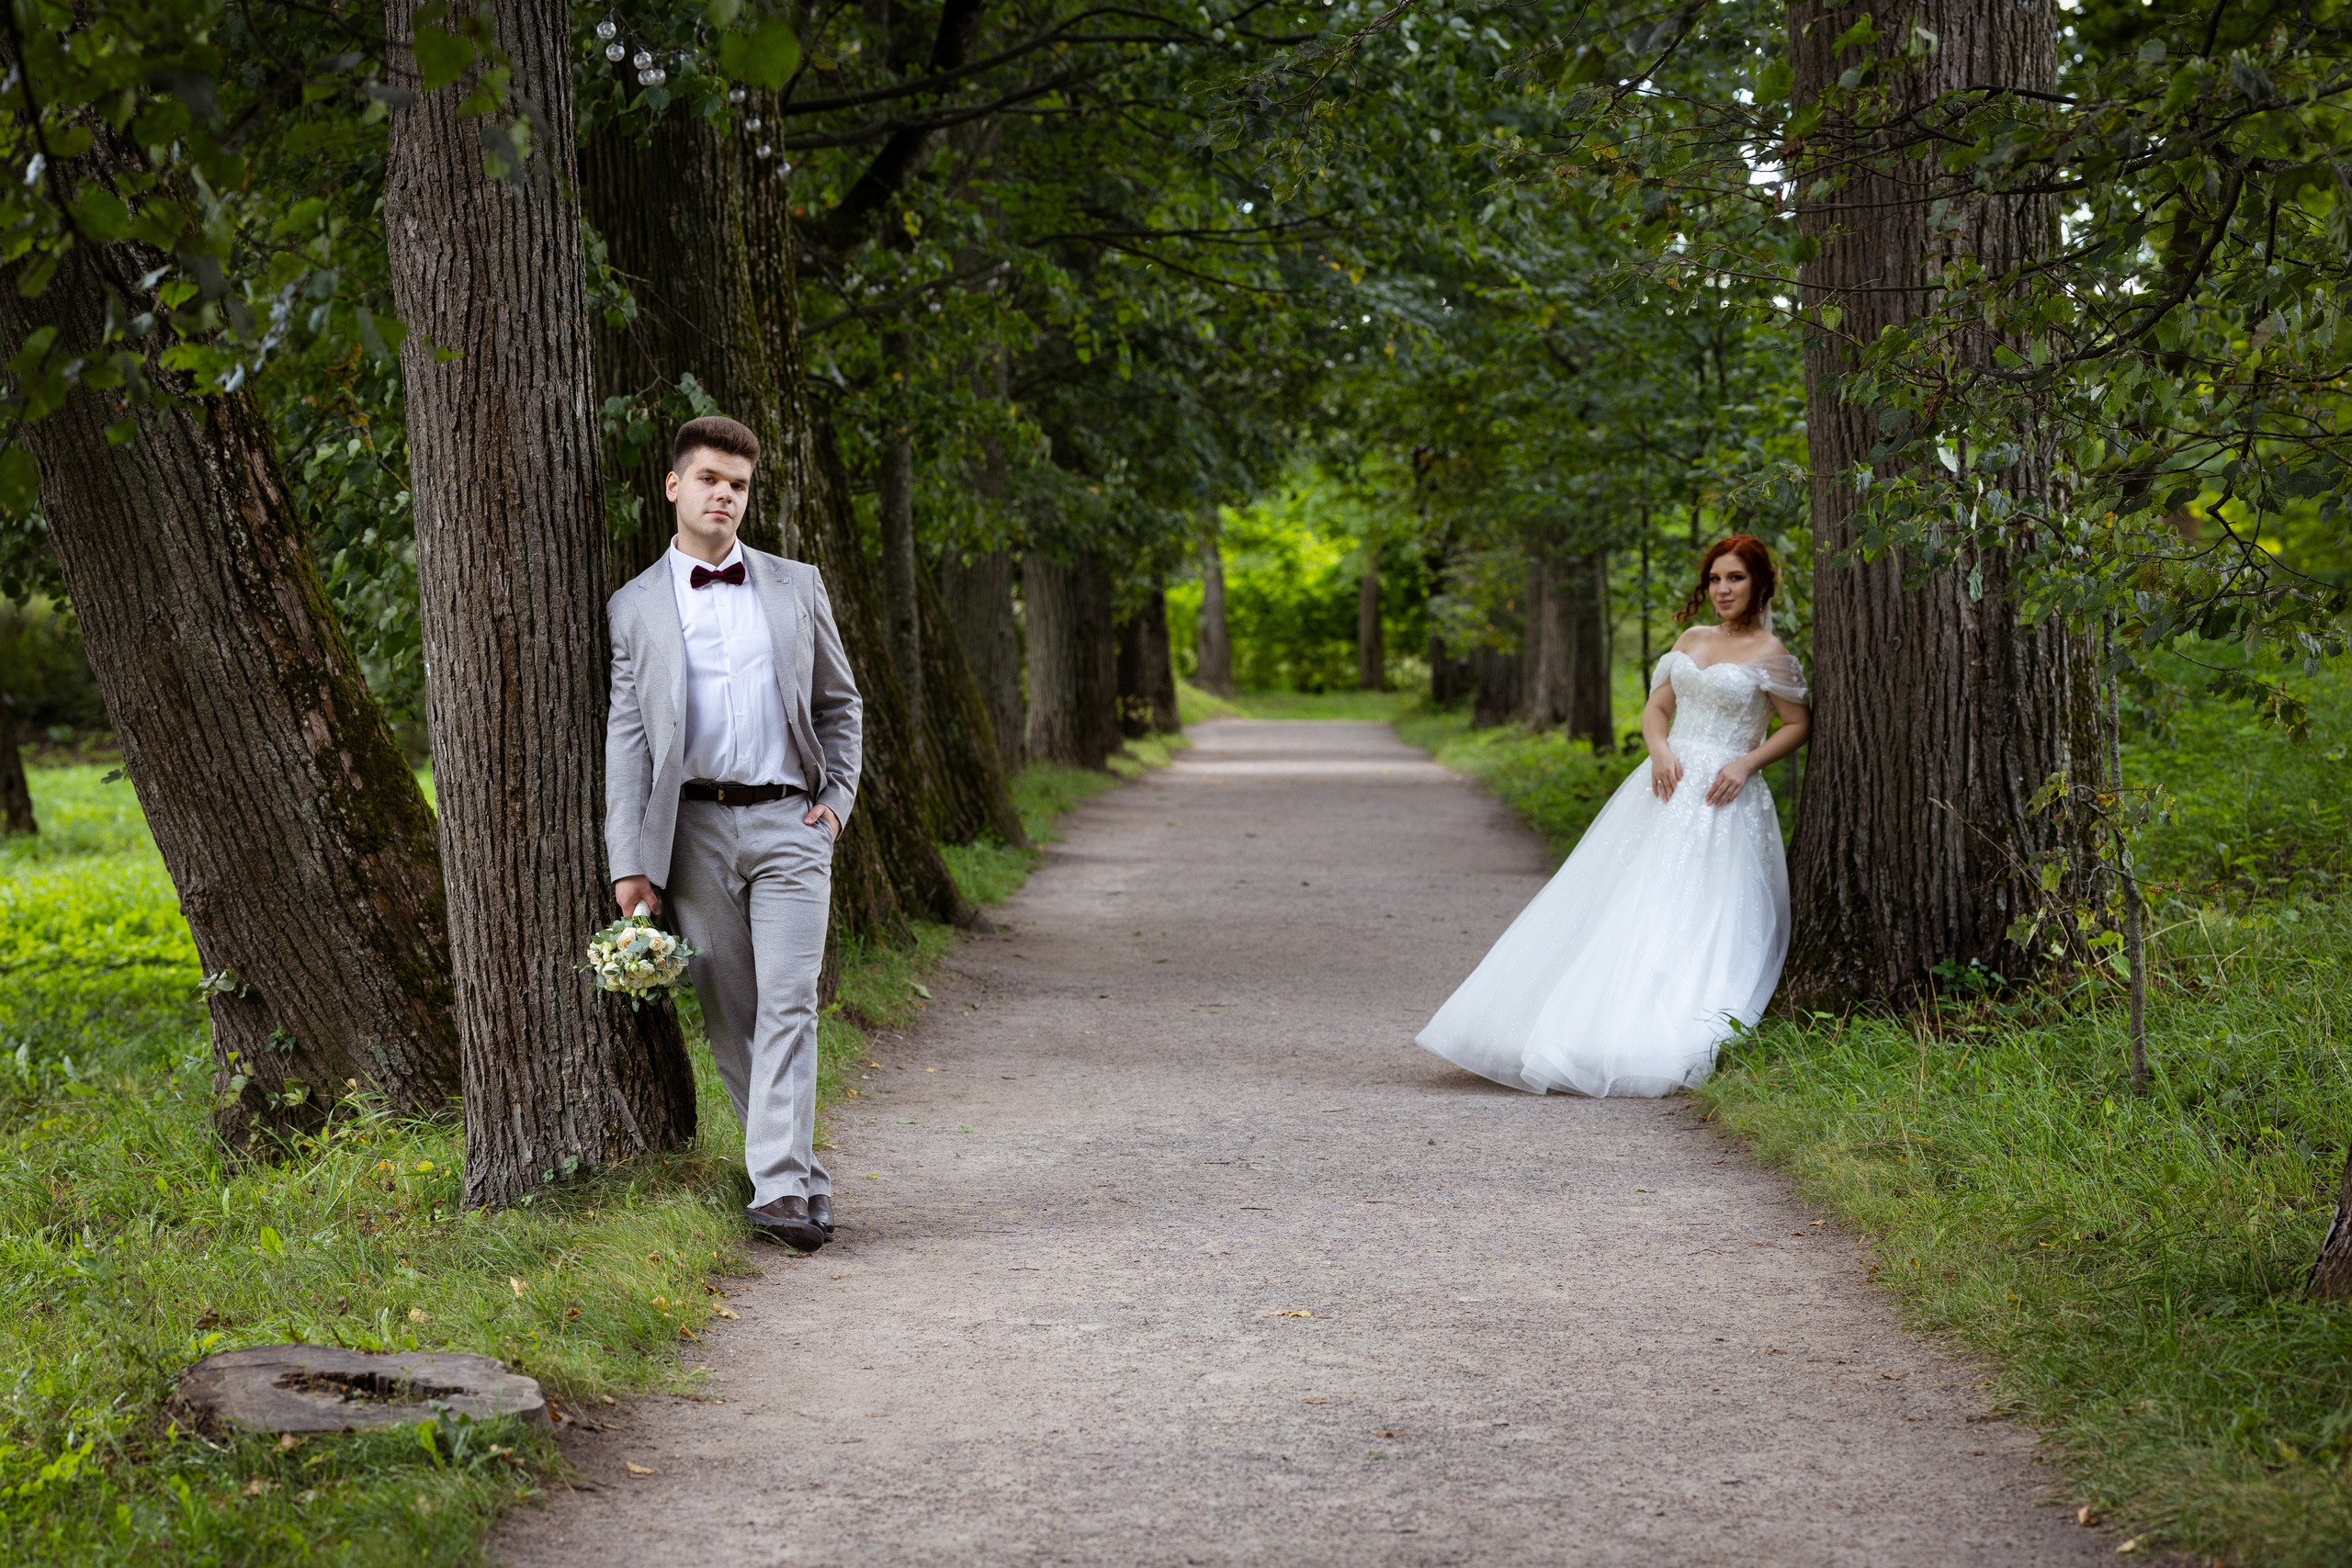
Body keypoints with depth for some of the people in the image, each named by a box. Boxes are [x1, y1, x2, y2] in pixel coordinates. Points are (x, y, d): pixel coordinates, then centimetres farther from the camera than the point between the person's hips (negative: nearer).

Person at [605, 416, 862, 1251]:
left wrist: (838, 796, 4)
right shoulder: (636, 607, 7)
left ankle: (781, 1191, -17)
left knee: (787, 1006, -12)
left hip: (788, 822, 0)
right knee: (729, 1017, 3)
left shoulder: (796, 587, 12)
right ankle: (804, 1172, 15)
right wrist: (629, 863, -3)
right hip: (694, 829, 1)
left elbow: (839, 702, 19)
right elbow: (625, 739, 3)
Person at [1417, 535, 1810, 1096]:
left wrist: (1746, 764, -12)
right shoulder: (1691, 640, 16)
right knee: (1620, 902, 0)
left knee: (1688, 916, -14)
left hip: (1721, 799, -6)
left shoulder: (1769, 654, -1)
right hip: (1668, 783, 6)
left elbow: (1798, 725, 2)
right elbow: (1655, 709, 15)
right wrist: (1660, 750, -6)